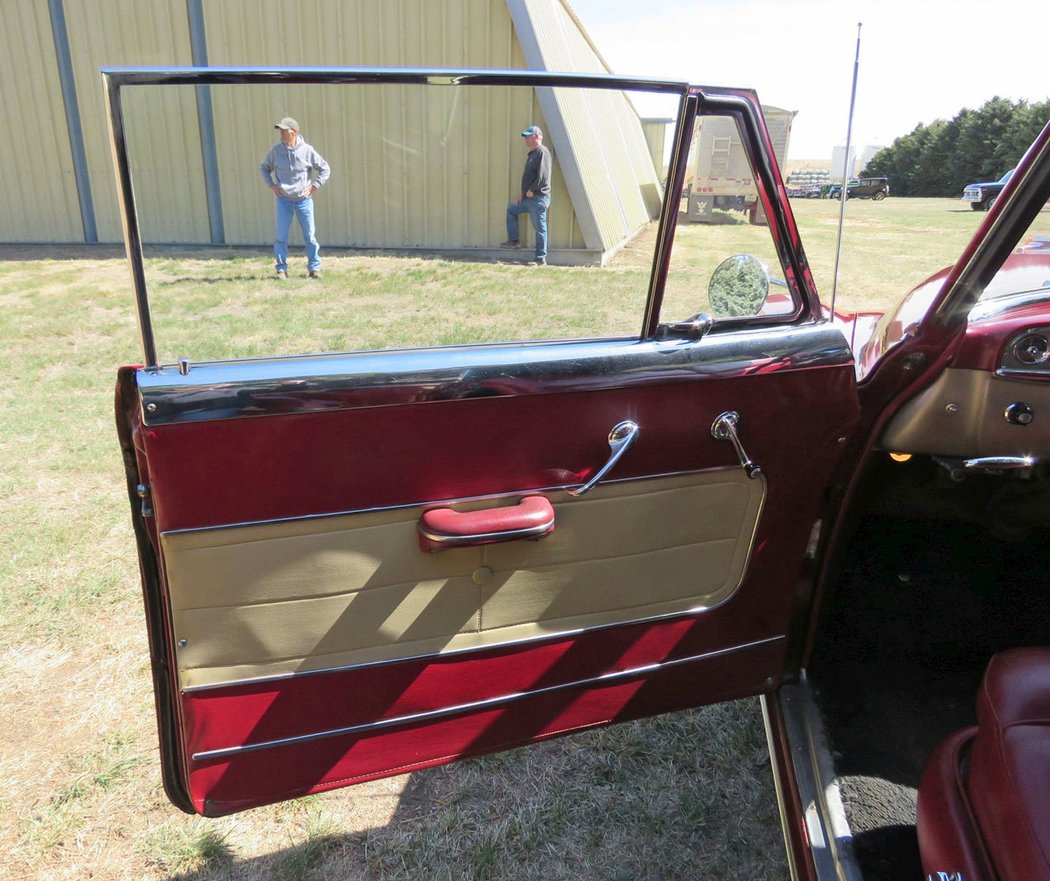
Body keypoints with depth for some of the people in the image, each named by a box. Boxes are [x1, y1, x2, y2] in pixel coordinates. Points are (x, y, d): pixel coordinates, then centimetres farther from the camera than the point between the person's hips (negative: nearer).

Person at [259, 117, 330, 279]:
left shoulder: (307, 150, -6)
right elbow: (264, 168, 14)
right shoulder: (275, 150, -2)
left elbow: (325, 169, 4)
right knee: (280, 237, 0)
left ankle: (314, 267, 16)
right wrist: (271, 185, 1)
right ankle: (281, 269, 9)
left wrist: (314, 186, -3)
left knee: (310, 236, 5)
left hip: (304, 200, -1)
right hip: (283, 200, 1)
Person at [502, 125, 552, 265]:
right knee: (511, 209, 23)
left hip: (539, 198, -11)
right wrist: (523, 195, 18)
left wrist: (532, 190, -17)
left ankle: (541, 259, -3)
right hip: (528, 198, 11)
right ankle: (514, 240, 26)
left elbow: (543, 175, -23)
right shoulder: (532, 153, 19)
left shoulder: (542, 152, -12)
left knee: (540, 228, -6)